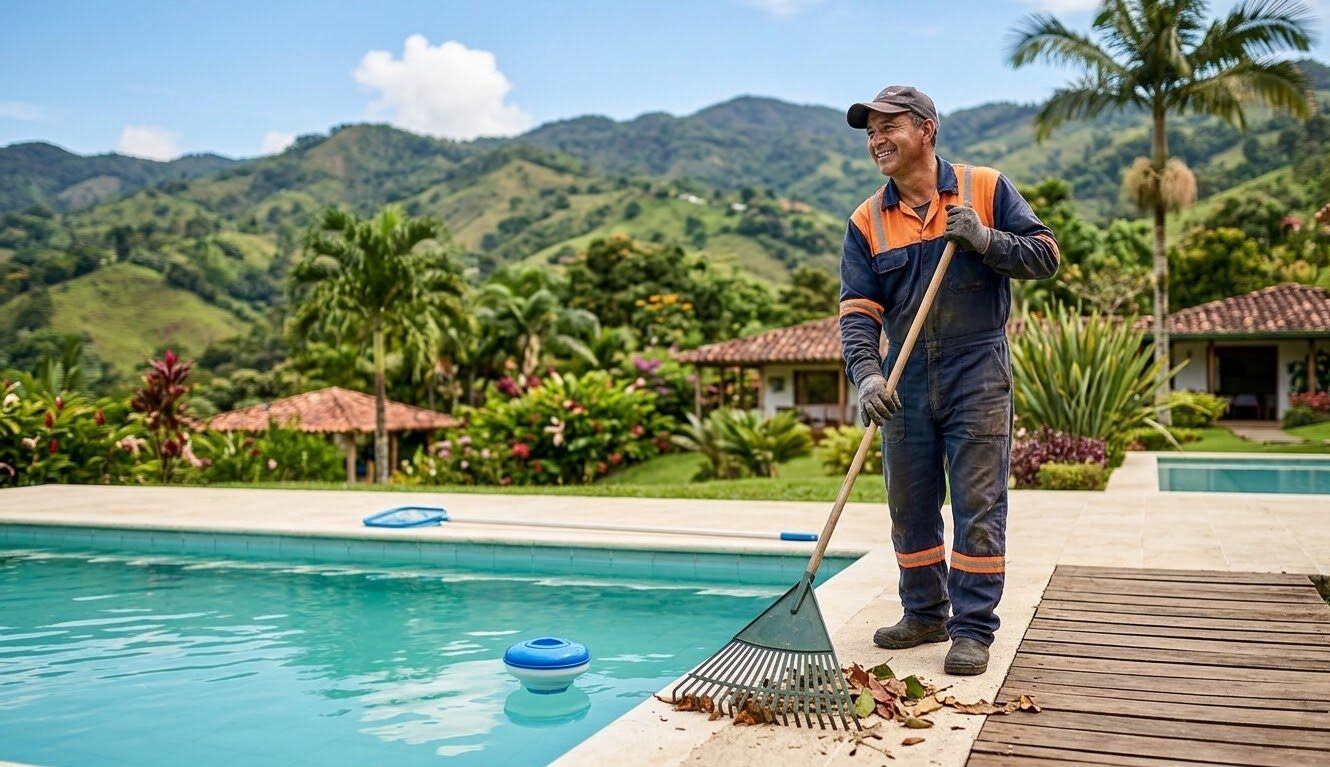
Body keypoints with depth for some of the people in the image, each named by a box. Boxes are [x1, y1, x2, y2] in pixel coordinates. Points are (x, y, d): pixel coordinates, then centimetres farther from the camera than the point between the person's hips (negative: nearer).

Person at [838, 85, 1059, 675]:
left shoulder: (986, 189, 0)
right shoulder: (867, 222, 4)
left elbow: (1045, 255, 0)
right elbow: (858, 311, -4)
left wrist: (985, 240, -16)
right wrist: (867, 374, -20)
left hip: (977, 374, -3)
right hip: (905, 380, 4)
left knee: (978, 506, -1)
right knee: (909, 507, 12)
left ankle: (973, 629, 8)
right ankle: (925, 614, 28)